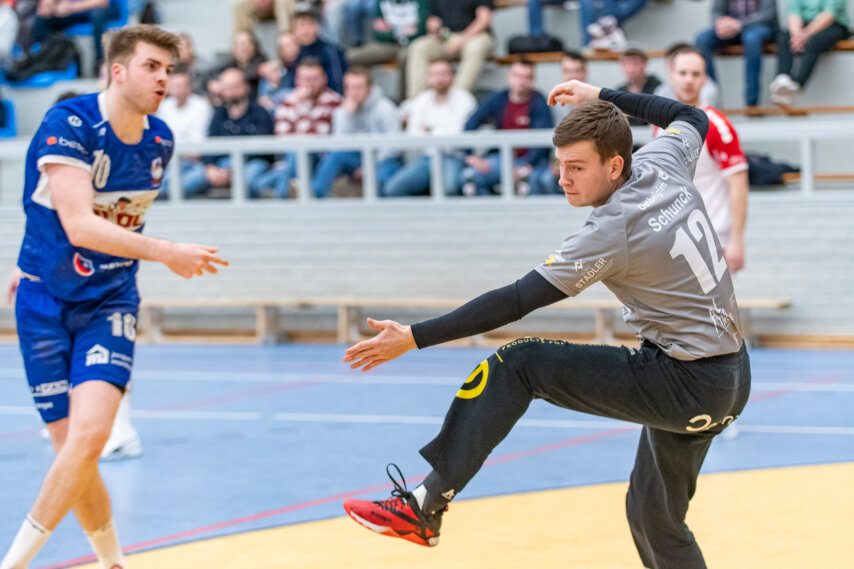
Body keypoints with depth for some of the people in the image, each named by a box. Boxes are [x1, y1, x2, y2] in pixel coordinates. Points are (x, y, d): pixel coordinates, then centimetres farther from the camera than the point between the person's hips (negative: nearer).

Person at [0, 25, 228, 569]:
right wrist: (168, 252, -32)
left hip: (109, 303, 3)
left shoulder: (160, 141, 1)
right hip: (46, 303, -3)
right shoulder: (68, 124, -17)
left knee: (90, 433, -20)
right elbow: (78, 224, -27)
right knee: (72, 448, -2)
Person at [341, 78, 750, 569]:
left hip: (685, 384, -9)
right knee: (654, 518, 20)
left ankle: (424, 507, -7)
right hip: (733, 381, 9)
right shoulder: (665, 163, 2)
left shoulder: (612, 233, -19)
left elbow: (516, 302, -20)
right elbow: (692, 118, 27)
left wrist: (414, 338, -19)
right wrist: (602, 98, 31)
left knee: (515, 366, -8)